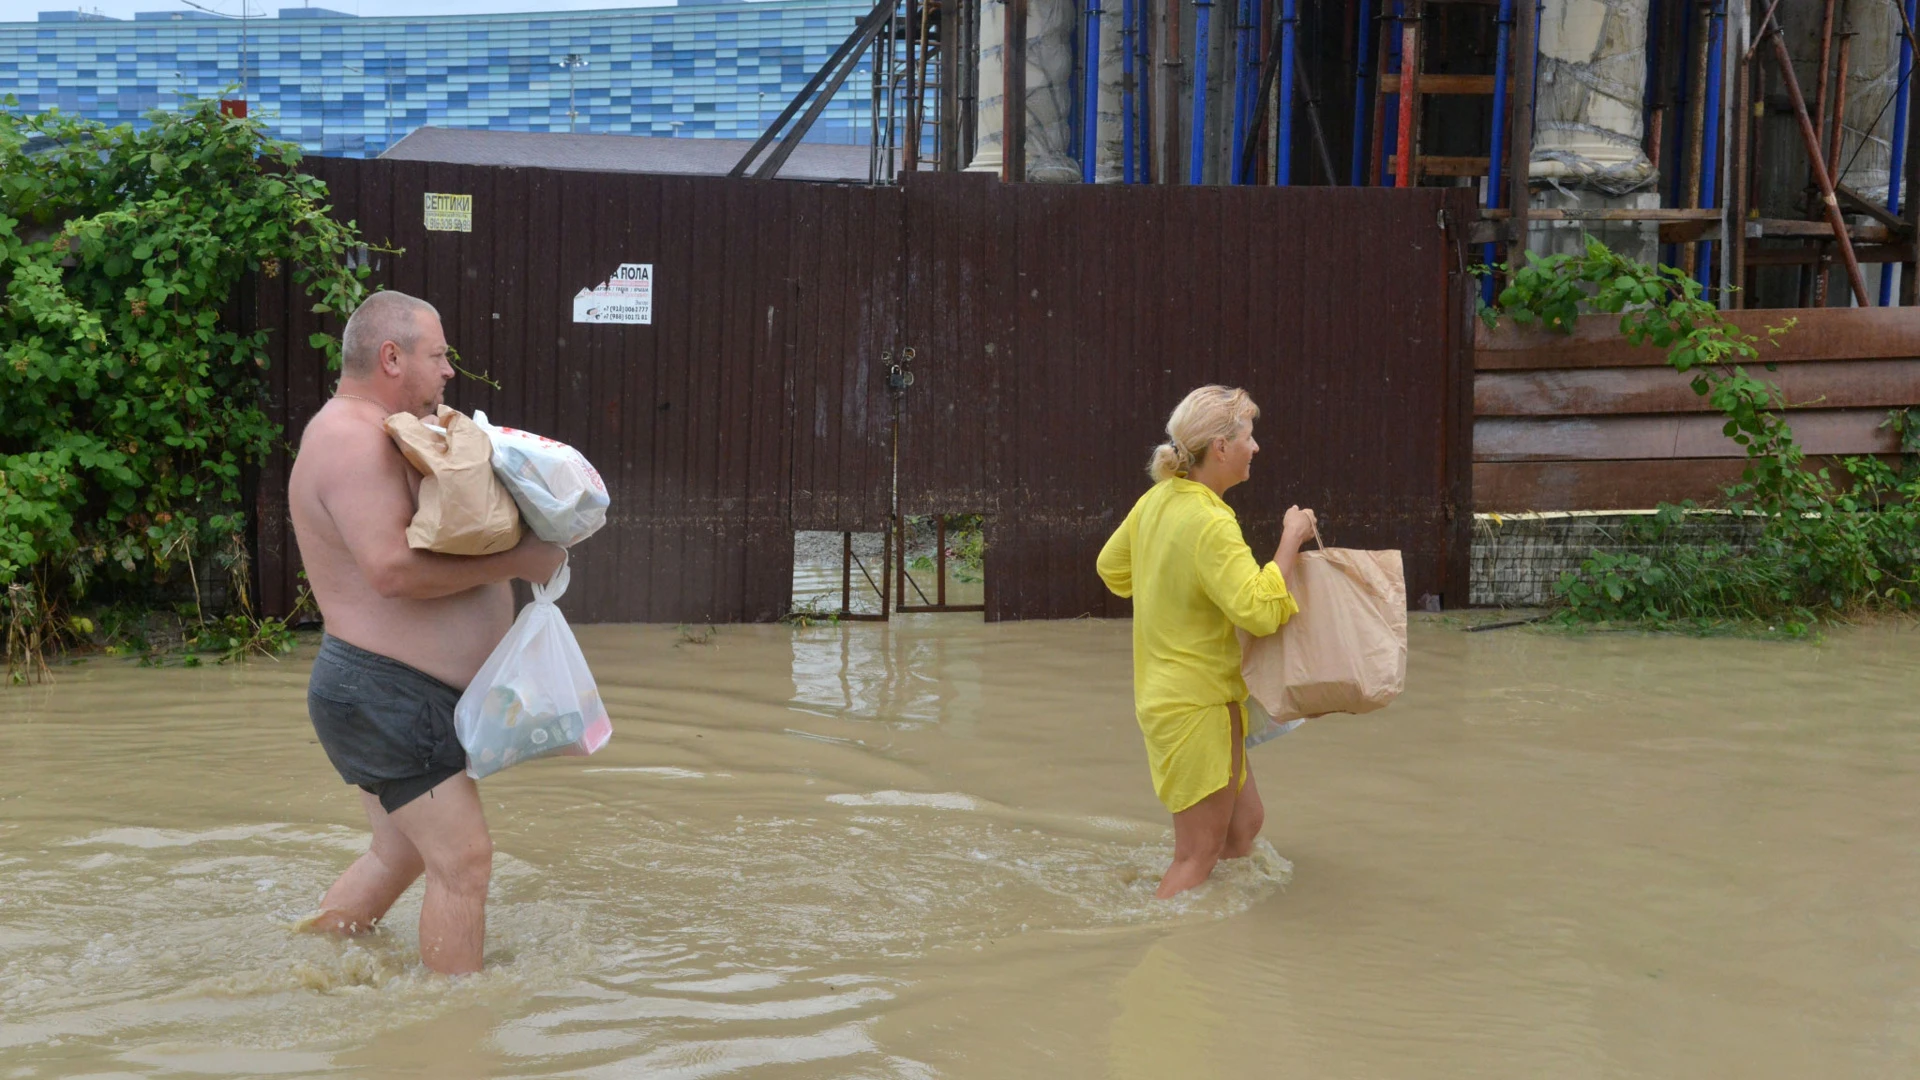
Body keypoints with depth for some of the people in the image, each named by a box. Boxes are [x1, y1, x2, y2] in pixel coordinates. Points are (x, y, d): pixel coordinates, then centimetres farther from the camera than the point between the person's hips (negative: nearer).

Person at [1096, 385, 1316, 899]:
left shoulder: (1156, 501, 4)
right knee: (1199, 855, -1)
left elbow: (1112, 567, 19)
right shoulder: (1209, 523, -24)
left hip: (1166, 695, 10)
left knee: (1245, 824, 19)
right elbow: (1259, 612, -30)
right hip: (1197, 706, -10)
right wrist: (1290, 541, -21)